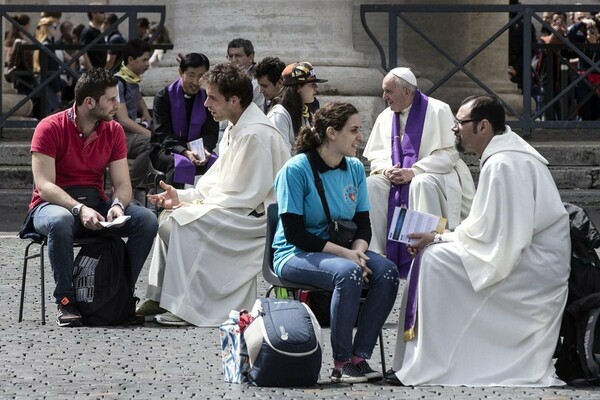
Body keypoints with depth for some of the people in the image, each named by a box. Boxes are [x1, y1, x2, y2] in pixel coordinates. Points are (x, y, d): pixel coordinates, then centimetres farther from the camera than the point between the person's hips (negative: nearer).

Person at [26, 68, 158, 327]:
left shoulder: (113, 131, 3)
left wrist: (117, 205, -26)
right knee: (60, 221, -41)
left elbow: (122, 184, -1)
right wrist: (79, 209, -35)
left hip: (95, 206, 5)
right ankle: (66, 302, -28)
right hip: (53, 205, -5)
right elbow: (44, 186, -20)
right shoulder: (50, 128, -13)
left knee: (147, 221, -19)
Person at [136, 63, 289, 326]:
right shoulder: (236, 130, 12)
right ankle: (159, 298, 3)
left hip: (259, 217, -10)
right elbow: (217, 180, 15)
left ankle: (188, 307, -20)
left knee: (185, 221, -23)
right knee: (169, 218, 3)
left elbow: (247, 195, -22)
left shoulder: (255, 135, -21)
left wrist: (197, 204, -15)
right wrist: (182, 196, 1)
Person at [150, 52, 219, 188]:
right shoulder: (164, 97, -5)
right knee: (180, 163, -36)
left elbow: (211, 133, 2)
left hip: (196, 151, 3)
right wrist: (184, 152, -29)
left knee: (215, 162, -27)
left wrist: (205, 150, -23)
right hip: (166, 150, -3)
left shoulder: (208, 98, 5)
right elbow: (163, 134, -11)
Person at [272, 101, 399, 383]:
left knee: (387, 272, -23)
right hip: (295, 255, -6)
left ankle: (360, 357, -21)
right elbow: (294, 233, -16)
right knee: (348, 273, -35)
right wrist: (344, 254, -22)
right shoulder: (296, 170, -13)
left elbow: (363, 224, 9)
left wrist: (357, 251, -15)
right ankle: (341, 363, -27)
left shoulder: (355, 169, 7)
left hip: (342, 252, 6)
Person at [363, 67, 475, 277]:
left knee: (422, 185, -39)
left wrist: (413, 172, -21)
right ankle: (372, 252, -27)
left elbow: (449, 154, -13)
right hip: (394, 178, 5)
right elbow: (375, 156, 14)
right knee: (371, 185, -24)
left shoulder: (438, 111, -6)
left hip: (436, 175, -5)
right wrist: (387, 170, -11)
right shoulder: (385, 117, 13)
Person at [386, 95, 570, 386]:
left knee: (436, 261, -17)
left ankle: (431, 368, -16)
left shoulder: (502, 165, -20)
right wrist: (440, 238, 5)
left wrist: (438, 239, -11)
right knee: (434, 254, 10)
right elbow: (492, 225, 15)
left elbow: (488, 232, -22)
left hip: (534, 268, -11)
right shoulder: (505, 156, 13)